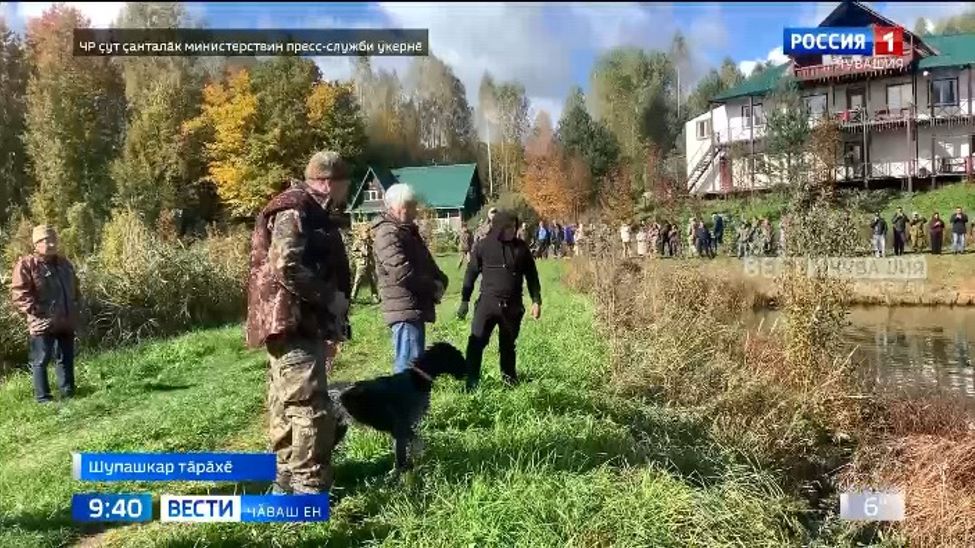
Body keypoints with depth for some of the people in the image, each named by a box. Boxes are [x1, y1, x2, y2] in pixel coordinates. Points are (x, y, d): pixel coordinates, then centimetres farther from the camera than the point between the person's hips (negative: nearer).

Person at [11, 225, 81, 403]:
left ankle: (68, 394, 24)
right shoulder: (26, 265, -8)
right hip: (42, 323, -7)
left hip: (66, 322, 7)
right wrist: (34, 310, -21)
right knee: (41, 361, 1)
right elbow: (19, 293, -15)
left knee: (66, 359, 14)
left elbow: (75, 288, 26)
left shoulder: (64, 263, 15)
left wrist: (76, 308, 14)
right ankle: (43, 398, 8)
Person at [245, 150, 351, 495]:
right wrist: (331, 298, -15)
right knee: (311, 407, -12)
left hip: (307, 324, 11)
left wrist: (330, 331, 25)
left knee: (288, 407, 15)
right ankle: (309, 491, -8)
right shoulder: (294, 211, -12)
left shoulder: (313, 214, 21)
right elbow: (287, 268, -25)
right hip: (293, 323, -11)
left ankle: (286, 483, 24)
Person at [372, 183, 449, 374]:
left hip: (415, 308, 10)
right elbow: (402, 272, -24)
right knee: (409, 362, -13)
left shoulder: (408, 230, 18)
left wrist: (439, 280, 1)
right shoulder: (388, 234, -14)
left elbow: (425, 262, 23)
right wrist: (433, 287, -12)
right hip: (404, 309, -10)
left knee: (415, 359, 17)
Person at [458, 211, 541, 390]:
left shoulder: (521, 247, 3)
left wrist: (536, 301, 4)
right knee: (476, 342, -10)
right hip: (488, 302, -2)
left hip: (513, 305, 2)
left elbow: (531, 275, 10)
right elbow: (471, 273, 3)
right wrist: (465, 300, 2)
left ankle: (509, 380, 27)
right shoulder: (485, 246, -2)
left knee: (508, 345, 12)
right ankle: (471, 383, -5)